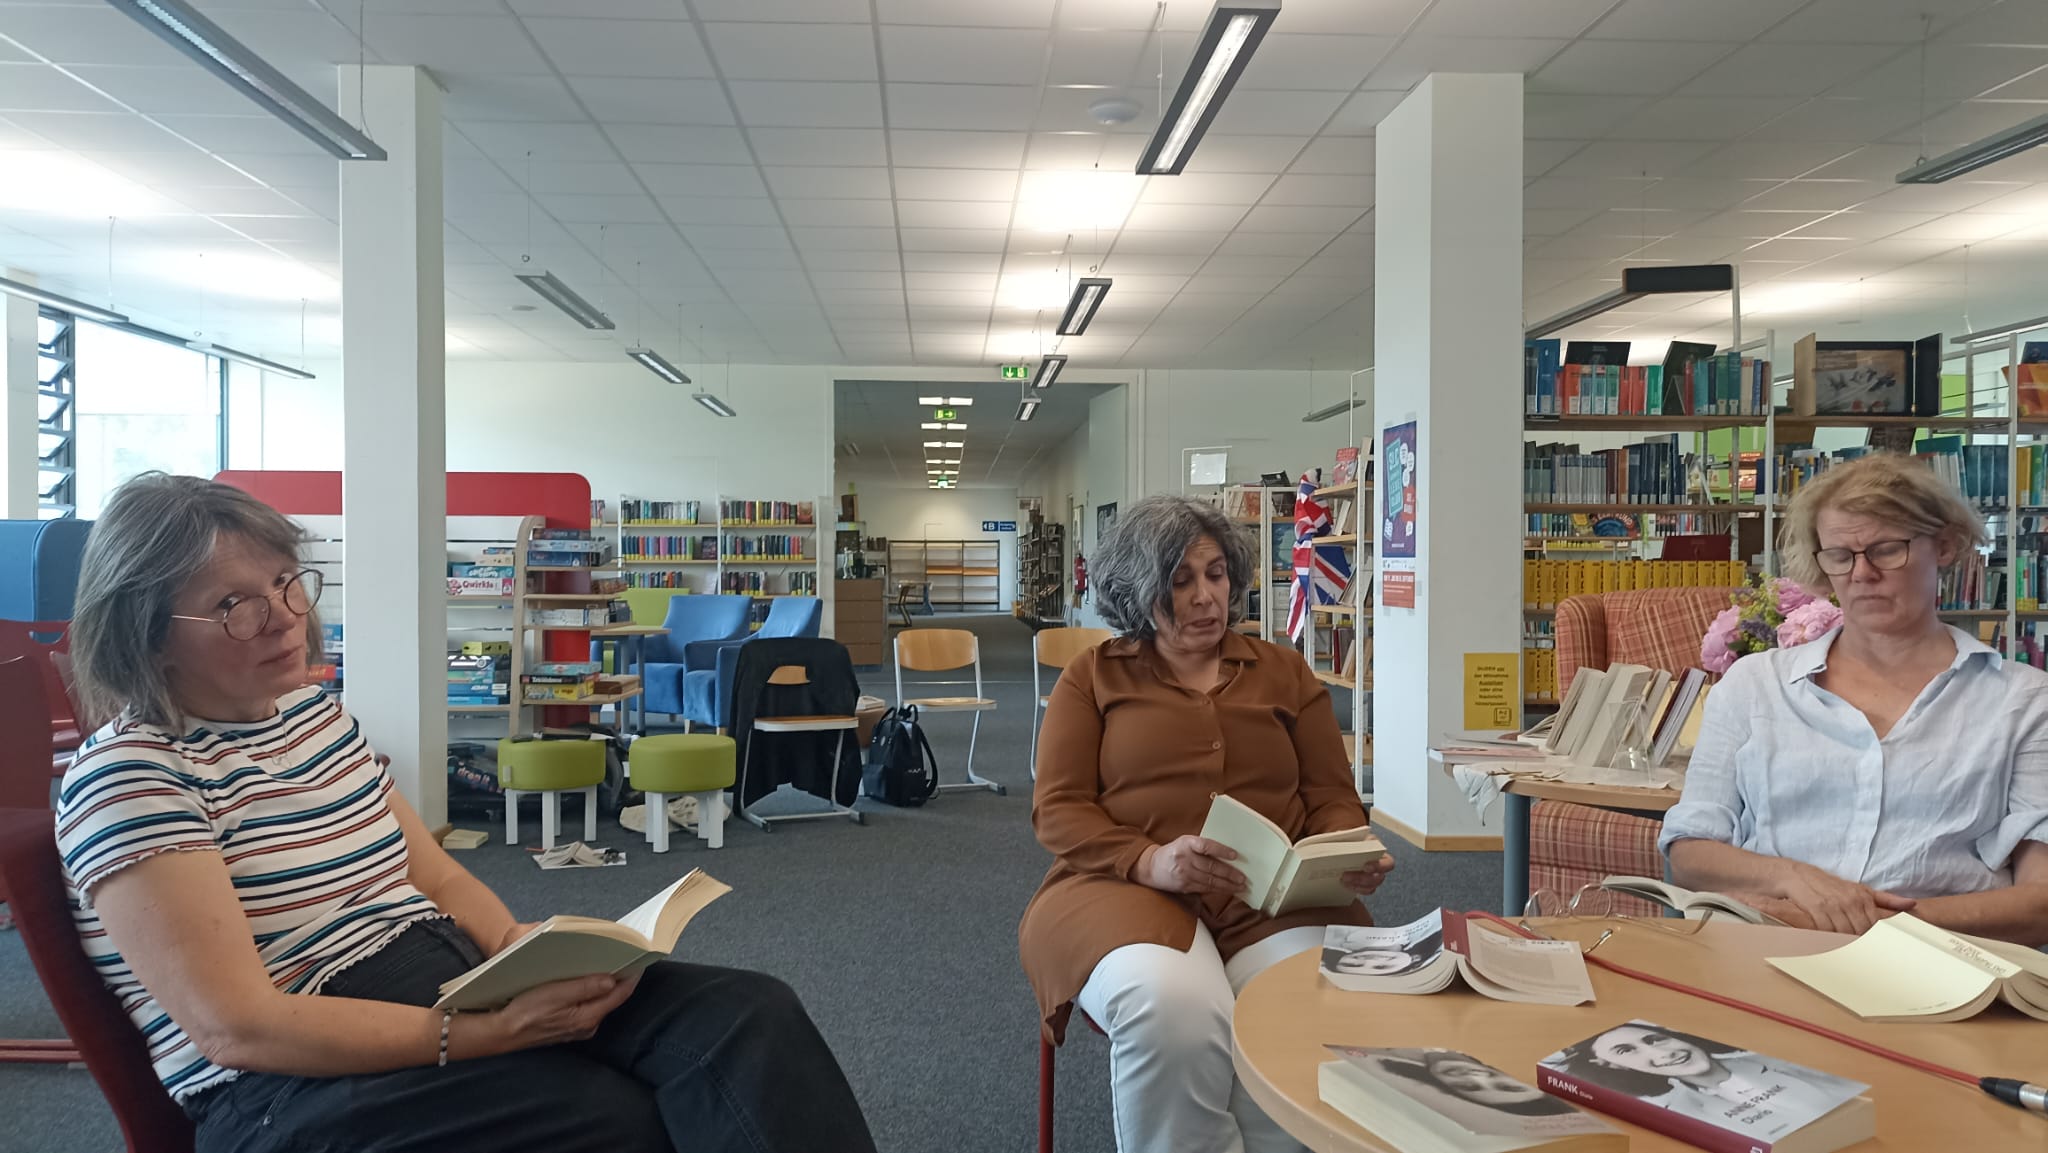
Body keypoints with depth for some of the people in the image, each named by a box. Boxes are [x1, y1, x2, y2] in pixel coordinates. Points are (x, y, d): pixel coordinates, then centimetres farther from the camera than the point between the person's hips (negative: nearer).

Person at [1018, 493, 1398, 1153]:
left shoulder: (1285, 673, 17)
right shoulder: (1093, 677, 10)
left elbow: (1332, 797, 15)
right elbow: (1058, 809, 1)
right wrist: (1150, 861, -17)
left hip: (1277, 894, 2)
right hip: (1128, 887, -2)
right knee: (1171, 1011, -35)